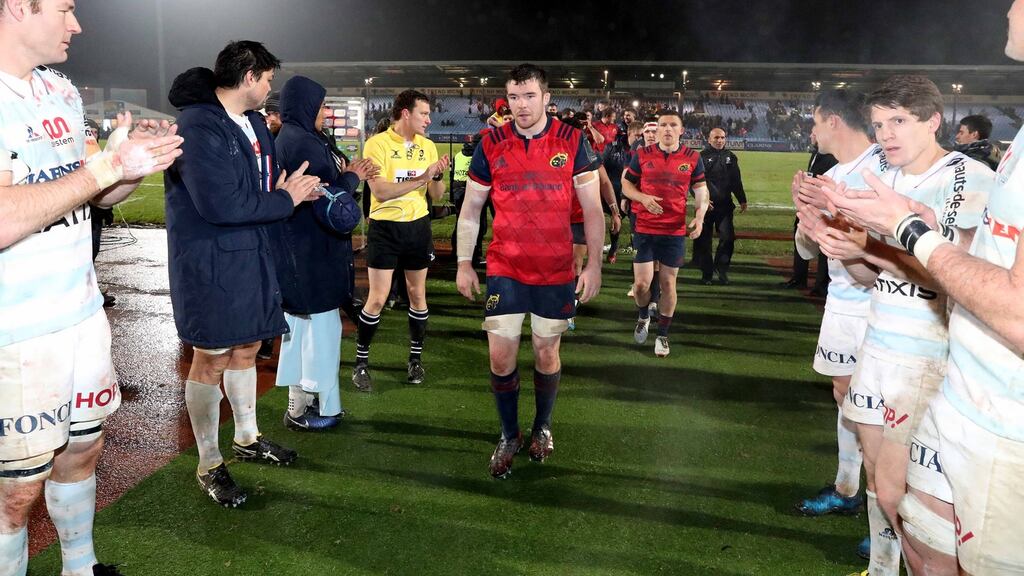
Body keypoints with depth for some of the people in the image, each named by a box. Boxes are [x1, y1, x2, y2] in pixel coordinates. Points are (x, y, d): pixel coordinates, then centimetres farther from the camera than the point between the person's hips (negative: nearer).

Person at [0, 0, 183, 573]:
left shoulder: (64, 92, 10)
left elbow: (102, 195, 17)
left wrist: (140, 162, -3)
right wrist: (107, 165, -23)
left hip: (83, 312, 8)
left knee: (83, 448, 20)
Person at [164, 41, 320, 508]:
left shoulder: (254, 123, 10)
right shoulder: (199, 126, -19)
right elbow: (220, 205, -26)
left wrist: (289, 191, -3)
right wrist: (285, 199, -15)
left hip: (251, 256, 9)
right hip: (210, 264, -9)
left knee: (246, 349, 19)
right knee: (210, 361, 2)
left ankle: (247, 438, 38)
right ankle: (209, 465, 18)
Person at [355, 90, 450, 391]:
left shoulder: (428, 146, 5)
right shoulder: (377, 144, -10)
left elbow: (436, 196, 6)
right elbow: (381, 191, -20)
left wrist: (438, 176, -15)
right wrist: (423, 176, -23)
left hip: (418, 226, 5)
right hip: (385, 228, -4)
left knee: (417, 294, 9)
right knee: (378, 298, -4)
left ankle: (416, 358, 24)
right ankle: (361, 363, 11)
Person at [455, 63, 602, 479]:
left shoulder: (572, 141, -3)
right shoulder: (491, 144, -1)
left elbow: (592, 209, 0)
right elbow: (470, 209, 7)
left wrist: (594, 264, -4)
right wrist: (464, 263, 3)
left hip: (556, 272, 0)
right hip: (504, 269, 1)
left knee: (546, 353, 11)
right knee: (500, 356, 1)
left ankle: (542, 427, 35)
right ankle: (509, 435, 23)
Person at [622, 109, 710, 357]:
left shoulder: (693, 158, 1)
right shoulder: (642, 155, 0)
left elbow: (701, 190, 6)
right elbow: (626, 184, 7)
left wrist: (700, 216, -13)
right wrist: (643, 197, -13)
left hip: (675, 230, 0)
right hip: (644, 228, 0)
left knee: (668, 283, 6)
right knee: (641, 283, -3)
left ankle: (662, 335, 21)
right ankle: (643, 316, 30)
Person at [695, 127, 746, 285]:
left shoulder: (731, 157, 13)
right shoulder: (702, 157, 0)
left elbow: (736, 181, 20)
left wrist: (742, 200, 18)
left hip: (725, 206, 3)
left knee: (727, 237, -6)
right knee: (703, 240, 1)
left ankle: (722, 270, 10)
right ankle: (706, 273, 13)